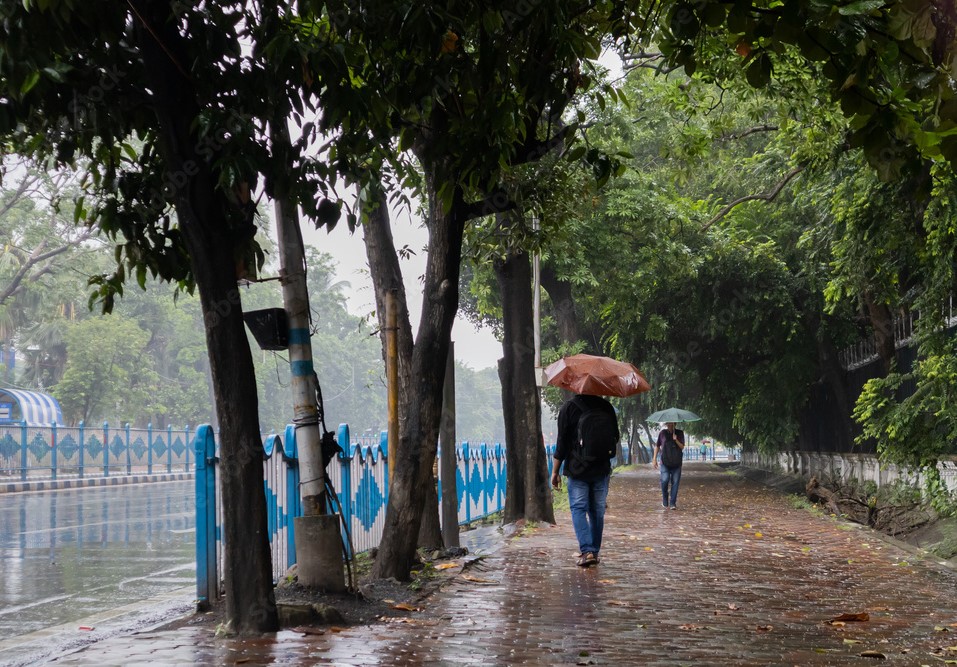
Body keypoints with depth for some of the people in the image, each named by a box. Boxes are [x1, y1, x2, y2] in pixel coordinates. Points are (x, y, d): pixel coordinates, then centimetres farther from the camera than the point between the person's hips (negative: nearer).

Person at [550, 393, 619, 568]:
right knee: (597, 512, 12)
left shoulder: (569, 408, -9)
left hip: (577, 469, -3)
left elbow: (561, 443, -9)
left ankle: (586, 551, -15)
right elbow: (615, 437, 10)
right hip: (601, 469, 3)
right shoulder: (606, 407, 1)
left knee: (578, 509, 0)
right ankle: (595, 552, 17)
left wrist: (555, 471, -3)